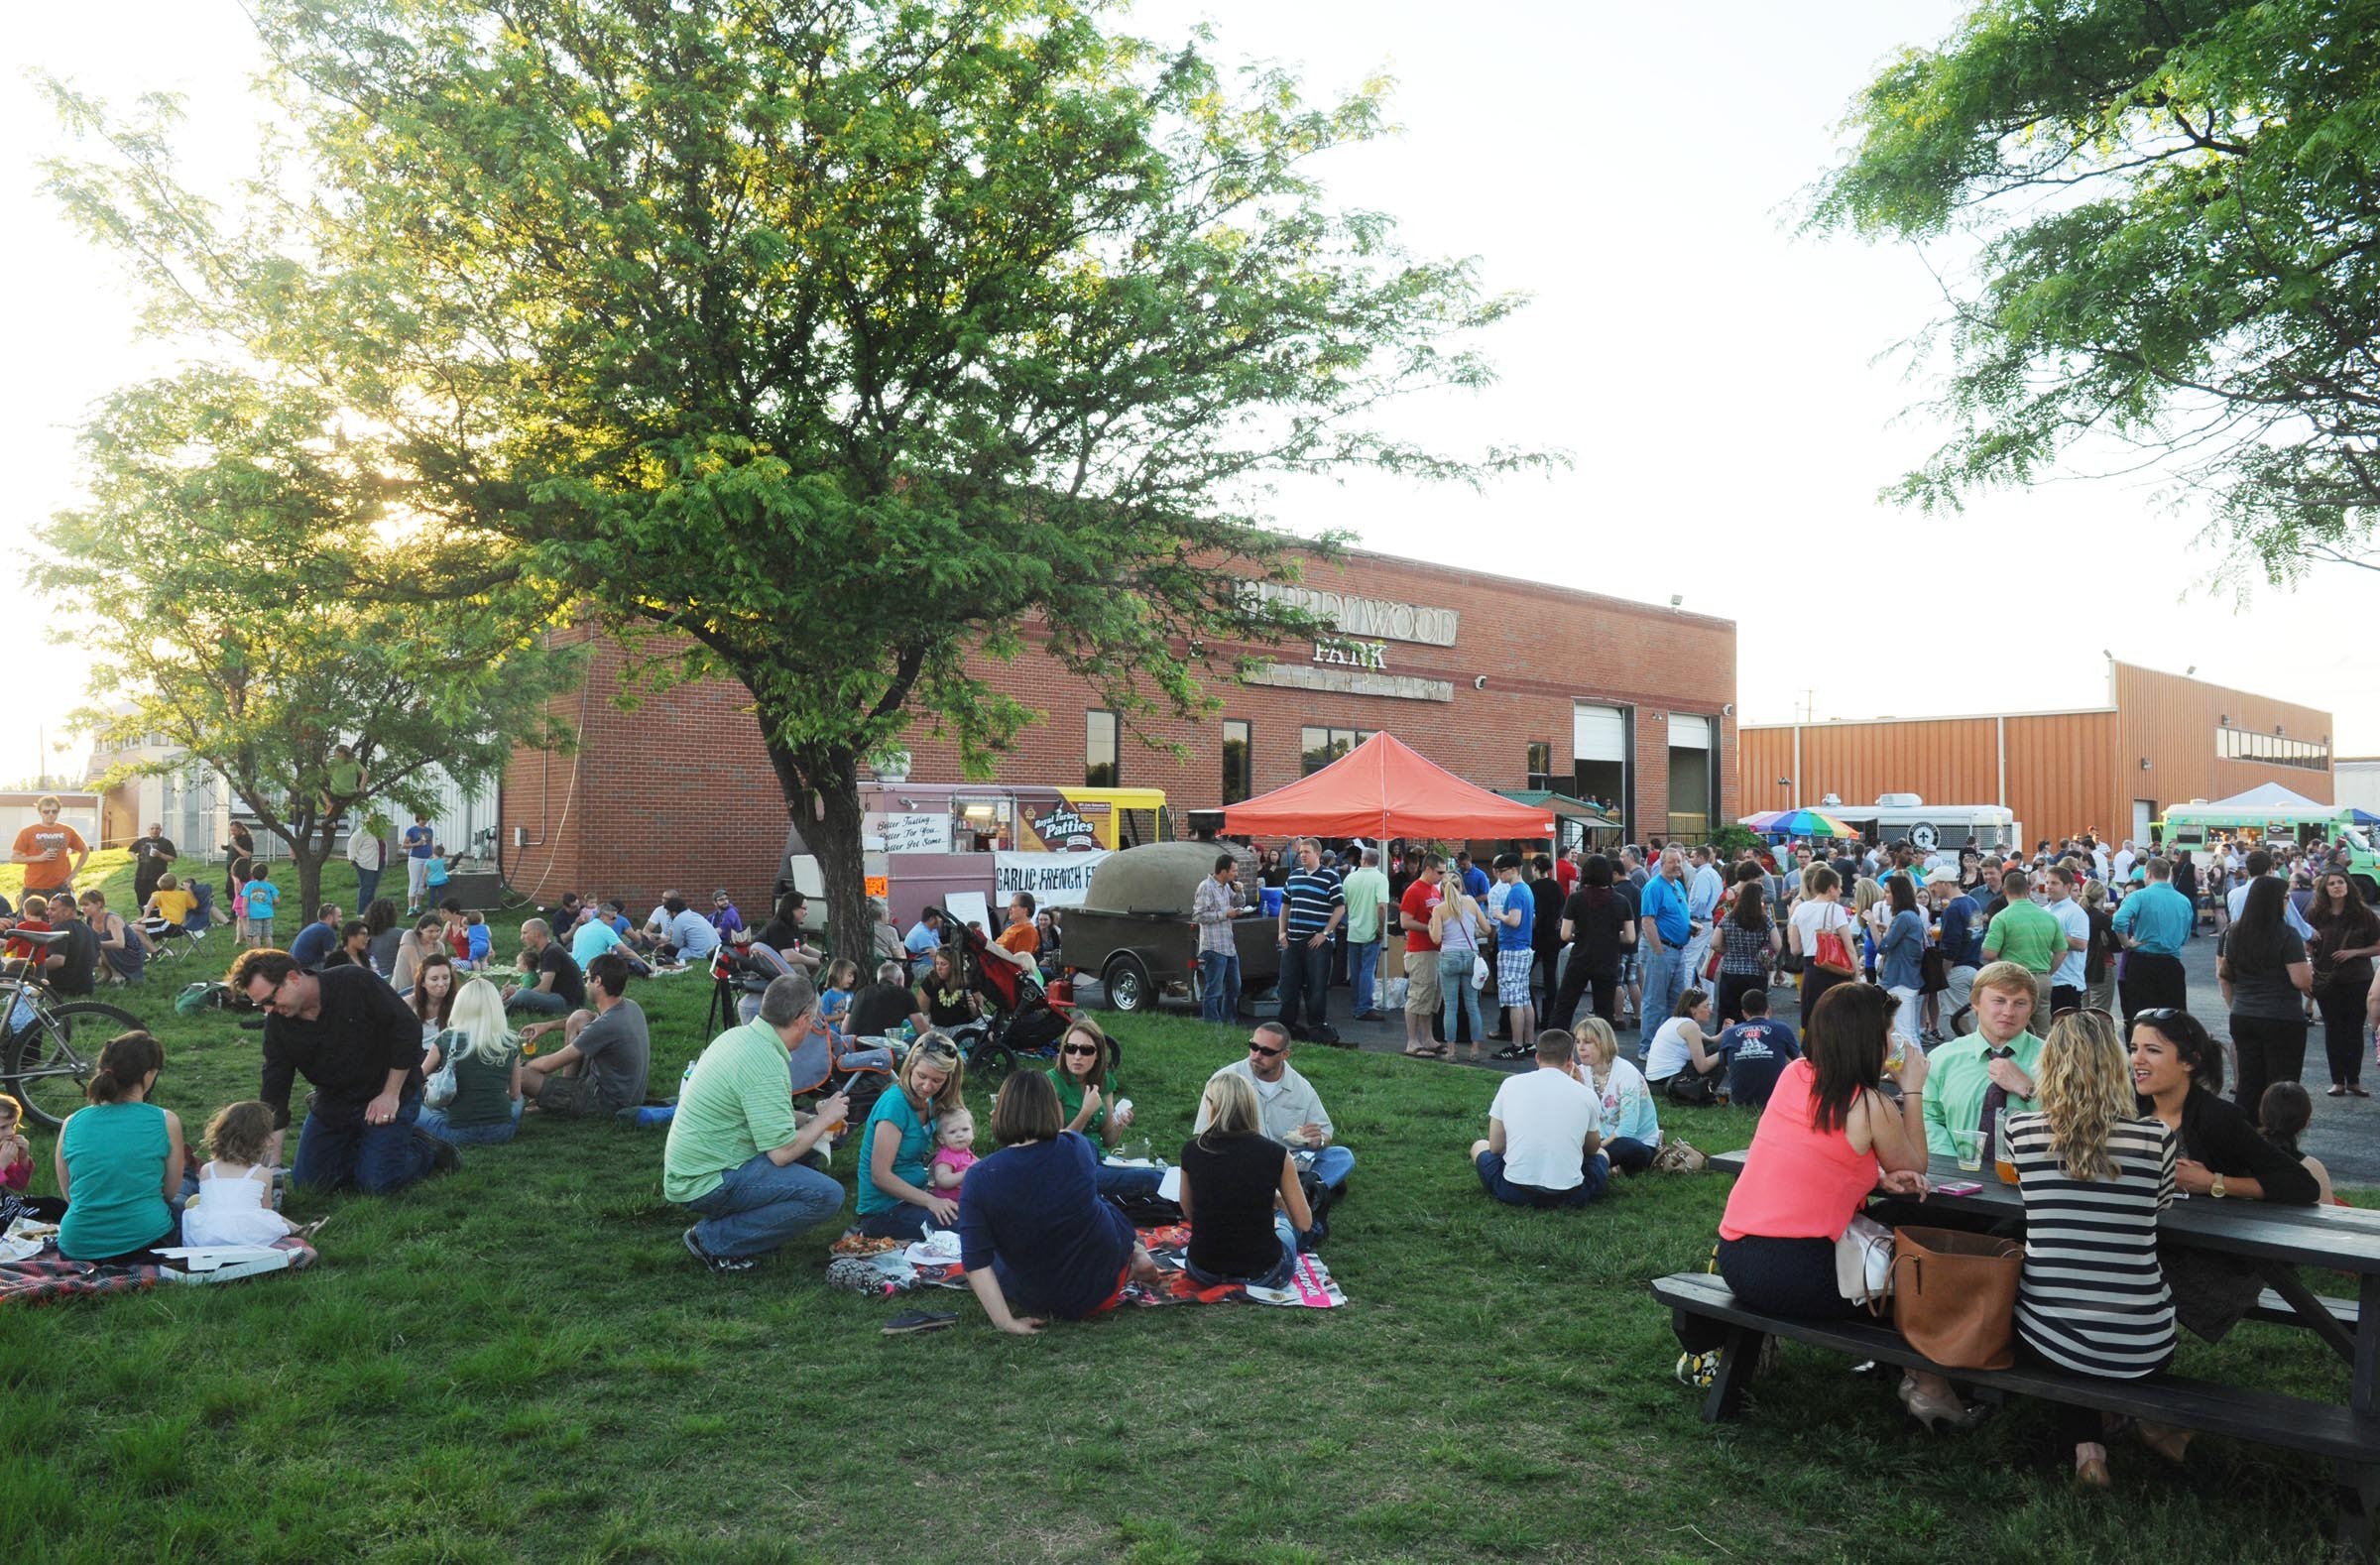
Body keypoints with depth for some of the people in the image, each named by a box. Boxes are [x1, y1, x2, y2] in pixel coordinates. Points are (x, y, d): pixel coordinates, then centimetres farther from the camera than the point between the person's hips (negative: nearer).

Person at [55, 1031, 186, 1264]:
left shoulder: (71, 1123, 1)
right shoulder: (166, 1121, -8)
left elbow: (68, 1195, 11)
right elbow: (170, 1192, 2)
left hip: (77, 1250, 5)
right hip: (145, 1243, -5)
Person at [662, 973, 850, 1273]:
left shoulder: (739, 1035, 6)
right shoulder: (766, 1065, -23)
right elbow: (782, 1153, -22)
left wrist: (811, 1118, 15)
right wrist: (825, 1119, -6)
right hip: (707, 1184, -10)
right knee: (827, 1196, -17)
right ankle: (714, 1239, -9)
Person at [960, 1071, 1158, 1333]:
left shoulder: (979, 1178, -19)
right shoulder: (1076, 1150, -14)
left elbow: (975, 1261, -22)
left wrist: (1005, 1322, -18)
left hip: (1035, 1299, -2)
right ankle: (1136, 1255, 29)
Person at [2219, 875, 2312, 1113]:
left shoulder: (2231, 933, 4)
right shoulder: (2286, 935, -13)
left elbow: (2223, 974, 12)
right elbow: (2302, 981, -15)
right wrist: (2308, 967, 6)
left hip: (2242, 1019, 5)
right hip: (2283, 1020, -5)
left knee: (2249, 1085, 11)